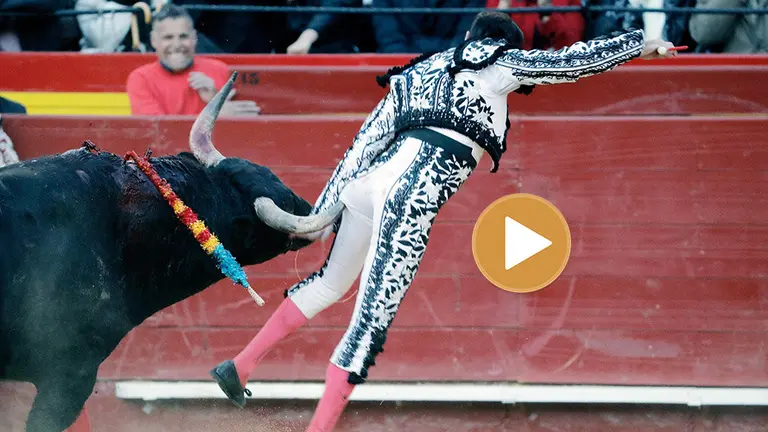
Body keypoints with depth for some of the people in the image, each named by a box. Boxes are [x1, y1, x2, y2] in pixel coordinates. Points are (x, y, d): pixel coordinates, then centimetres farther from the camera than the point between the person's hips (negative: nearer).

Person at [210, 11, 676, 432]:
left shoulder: (416, 75, 29)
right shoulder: (497, 62, 13)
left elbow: (363, 145, 23)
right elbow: (571, 61, 15)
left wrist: (322, 212, 21)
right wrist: (639, 44, 28)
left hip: (372, 176, 8)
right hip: (416, 189, -8)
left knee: (331, 283, 29)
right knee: (373, 317, -10)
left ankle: (241, 365, 32)